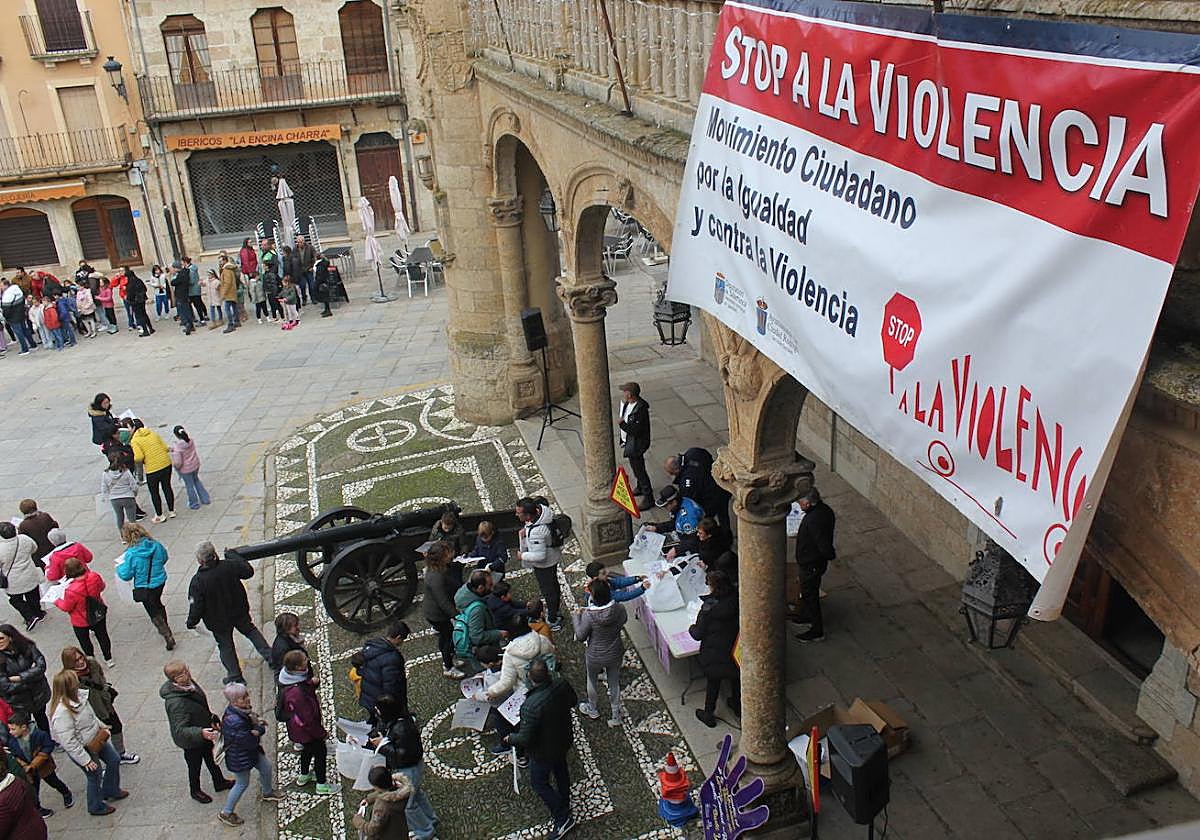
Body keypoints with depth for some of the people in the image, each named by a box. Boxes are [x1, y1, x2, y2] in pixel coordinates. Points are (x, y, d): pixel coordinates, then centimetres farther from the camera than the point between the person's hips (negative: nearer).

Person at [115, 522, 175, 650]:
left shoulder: (131, 553, -26)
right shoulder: (156, 545, -12)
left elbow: (126, 575, -17)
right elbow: (164, 558, 5)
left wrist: (119, 568, 3)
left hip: (144, 588, -5)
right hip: (160, 582, 5)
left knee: (154, 613, 11)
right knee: (157, 604, 31)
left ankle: (168, 637, 9)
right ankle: (164, 628, 49)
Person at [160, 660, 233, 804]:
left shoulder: (188, 684, -14)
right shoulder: (176, 703, -41)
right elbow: (180, 731, -41)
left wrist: (211, 717, 16)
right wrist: (201, 733, -55)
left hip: (204, 732, 7)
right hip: (191, 741, -7)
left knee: (211, 759, 28)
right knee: (194, 766, 20)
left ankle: (219, 782, 52)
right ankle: (195, 791, 48)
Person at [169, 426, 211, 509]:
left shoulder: (177, 447, -30)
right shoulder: (190, 440, -14)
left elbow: (178, 462, -28)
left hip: (186, 469, -6)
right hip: (196, 464, 6)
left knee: (189, 485, 15)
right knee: (196, 480, 29)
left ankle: (194, 504, 34)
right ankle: (205, 499, 36)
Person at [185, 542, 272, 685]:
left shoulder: (197, 581, -25)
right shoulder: (229, 566, -20)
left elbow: (196, 607, -19)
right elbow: (249, 572, -2)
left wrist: (191, 622, -1)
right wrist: (234, 557, 9)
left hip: (218, 621, -2)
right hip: (239, 612, 3)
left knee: (226, 646, 16)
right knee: (251, 631, 27)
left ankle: (235, 677, 26)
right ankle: (269, 656, 28)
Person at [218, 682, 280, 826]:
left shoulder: (242, 709, -12)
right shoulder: (234, 721, -40)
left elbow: (252, 720, 6)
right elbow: (250, 741, -31)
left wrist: (257, 723, -17)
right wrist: (261, 728, -17)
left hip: (252, 750, 9)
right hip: (240, 758, -9)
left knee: (267, 767, 24)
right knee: (242, 784, 11)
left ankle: (268, 793, 52)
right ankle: (226, 813, 33)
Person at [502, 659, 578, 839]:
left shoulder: (532, 706, -41)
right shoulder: (561, 684, -22)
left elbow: (525, 739, -30)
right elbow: (573, 701, 0)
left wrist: (509, 739, -10)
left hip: (544, 751, -6)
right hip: (564, 741, 6)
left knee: (539, 783, 19)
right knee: (561, 772, 30)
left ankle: (563, 819, 28)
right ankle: (564, 805, 54)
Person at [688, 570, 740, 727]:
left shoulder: (709, 606, -22)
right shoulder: (736, 600, -11)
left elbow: (698, 634, -14)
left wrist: (691, 628, 8)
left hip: (715, 655, -4)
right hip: (737, 652, 4)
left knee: (713, 680, 19)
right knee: (736, 676, 28)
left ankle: (709, 715, 32)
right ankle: (738, 706, 47)